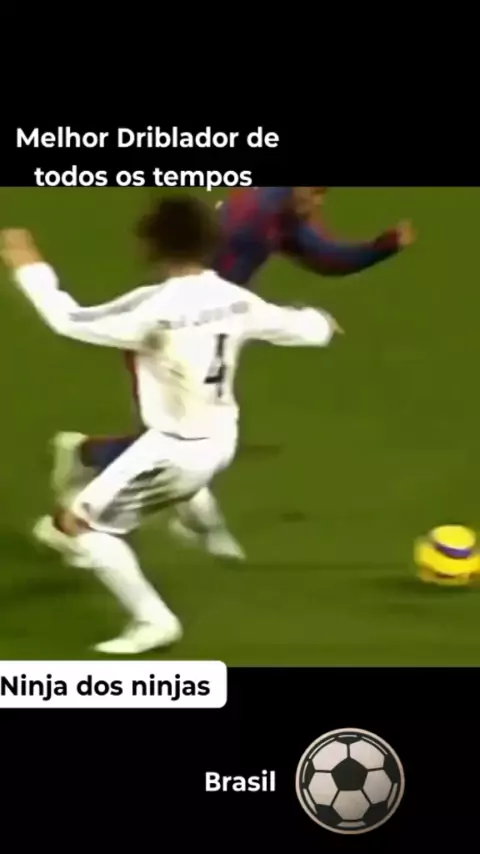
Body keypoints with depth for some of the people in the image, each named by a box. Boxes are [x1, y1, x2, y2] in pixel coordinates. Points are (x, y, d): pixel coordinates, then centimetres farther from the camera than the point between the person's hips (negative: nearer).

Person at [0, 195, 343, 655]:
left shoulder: (156, 307, -27)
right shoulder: (235, 299, -6)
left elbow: (70, 321, -24)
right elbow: (294, 327, 10)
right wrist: (319, 323, 35)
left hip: (175, 448, -8)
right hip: (220, 441, 8)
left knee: (76, 523, 2)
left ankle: (152, 621, 1)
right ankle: (212, 535, 73)